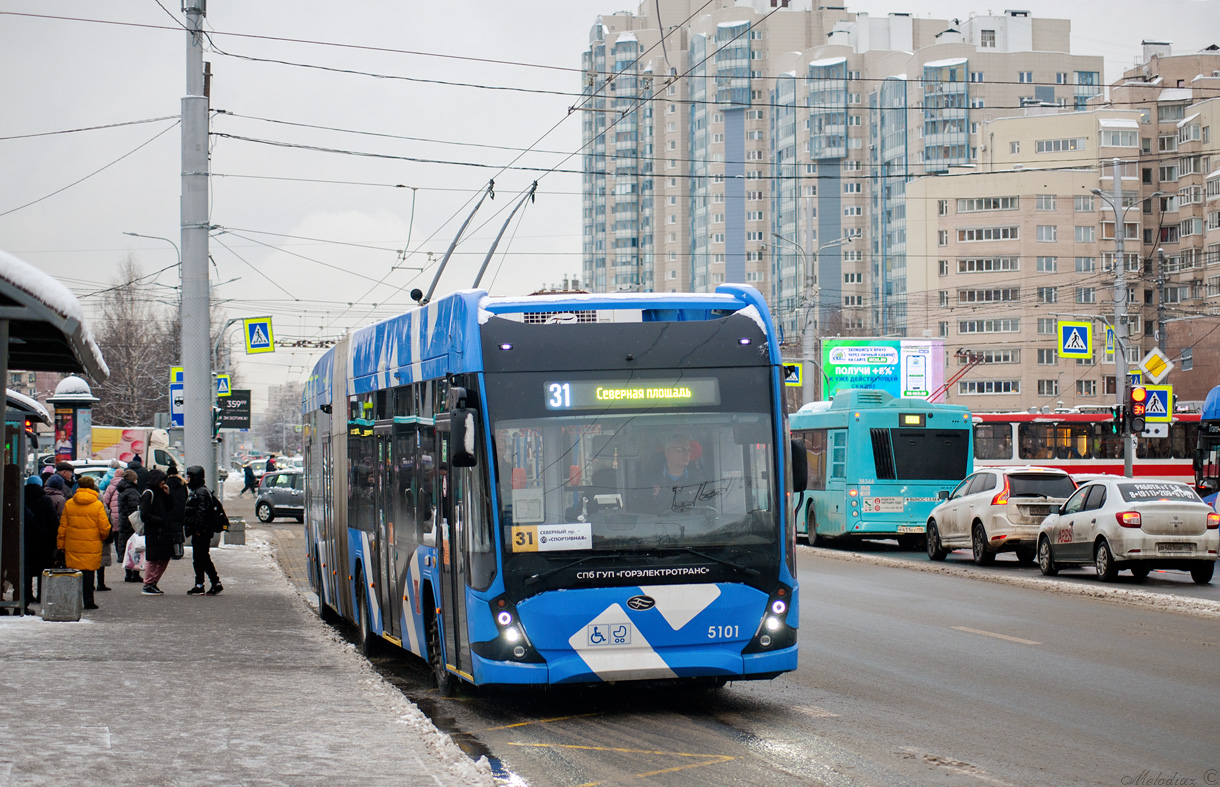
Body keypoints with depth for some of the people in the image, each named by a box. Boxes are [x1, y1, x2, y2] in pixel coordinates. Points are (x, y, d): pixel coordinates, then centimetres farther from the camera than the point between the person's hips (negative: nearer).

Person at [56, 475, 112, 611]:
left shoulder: (69, 504, 3)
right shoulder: (98, 505, -6)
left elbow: (62, 527, 7)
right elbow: (104, 528, -5)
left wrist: (60, 544, 15)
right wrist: (103, 537, 16)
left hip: (72, 545, 2)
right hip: (91, 546, -2)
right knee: (88, 573, 4)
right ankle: (88, 601, 5)